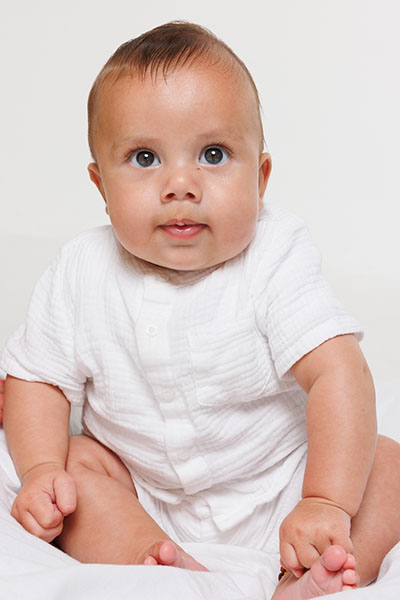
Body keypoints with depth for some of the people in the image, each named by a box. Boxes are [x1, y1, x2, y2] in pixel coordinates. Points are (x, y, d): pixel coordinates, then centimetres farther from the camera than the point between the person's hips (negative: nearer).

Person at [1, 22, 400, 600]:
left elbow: (338, 374, -26)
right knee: (77, 459, -19)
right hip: (144, 497, 2)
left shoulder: (274, 261, -19)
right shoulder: (82, 274, -11)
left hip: (276, 491, -1)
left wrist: (325, 505, -37)